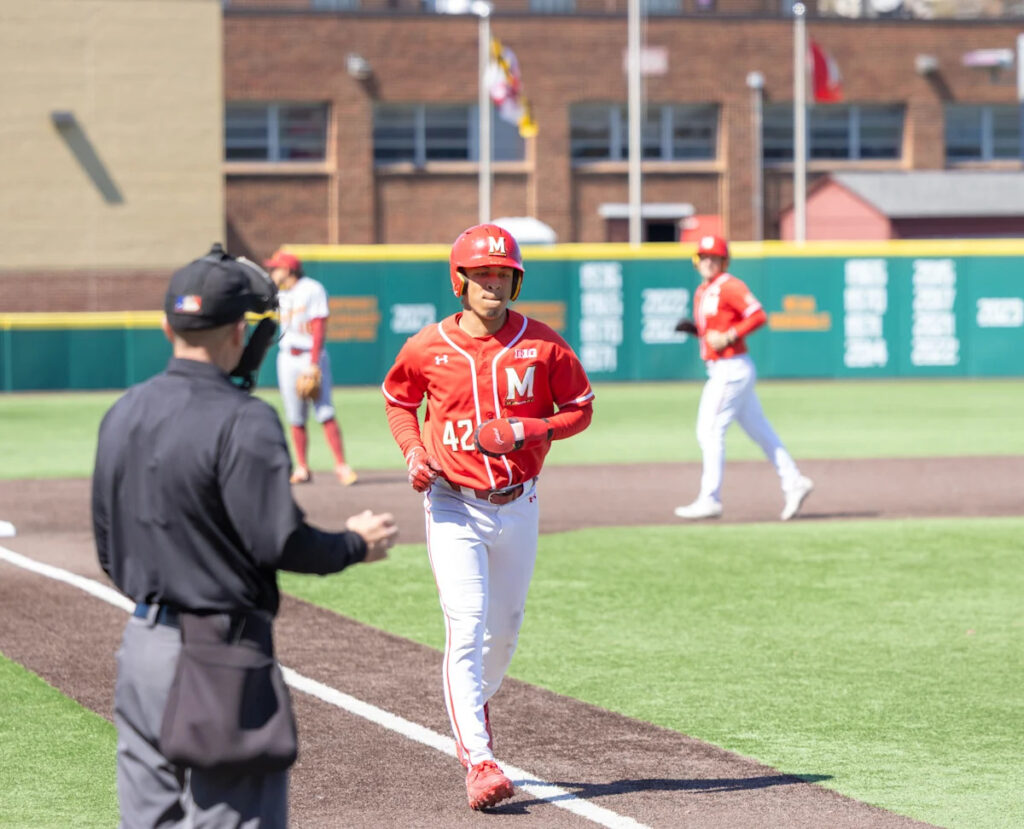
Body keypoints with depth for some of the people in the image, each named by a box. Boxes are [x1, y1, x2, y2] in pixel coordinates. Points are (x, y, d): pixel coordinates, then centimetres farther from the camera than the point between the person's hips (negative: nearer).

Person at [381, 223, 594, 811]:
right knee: (467, 629, -13)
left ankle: (474, 708, 46)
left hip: (518, 507, 2)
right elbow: (398, 400, 13)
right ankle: (479, 761, -16)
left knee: (505, 629, 16)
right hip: (454, 506, -2)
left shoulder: (540, 345, -5)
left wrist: (521, 431, -15)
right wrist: (414, 451, -5)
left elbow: (580, 410, 2)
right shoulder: (428, 348, -5)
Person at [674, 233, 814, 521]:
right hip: (721, 370, 10)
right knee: (759, 430, 11)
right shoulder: (702, 292, 16)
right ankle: (793, 483, 15)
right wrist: (693, 328, 7)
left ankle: (709, 500, -5)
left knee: (710, 431, -8)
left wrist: (728, 337, -23)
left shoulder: (729, 287, -12)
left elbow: (758, 316, -20)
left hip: (732, 368, -10)